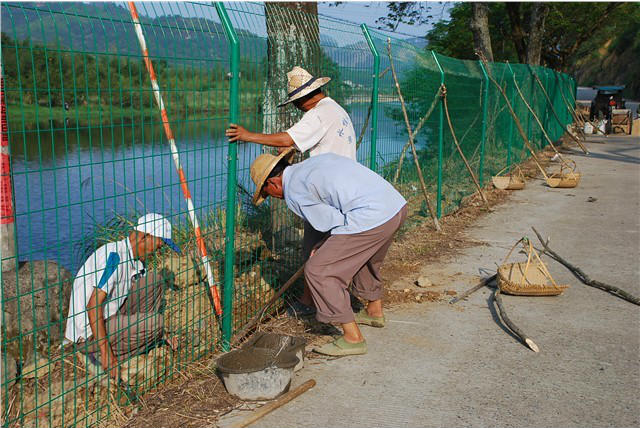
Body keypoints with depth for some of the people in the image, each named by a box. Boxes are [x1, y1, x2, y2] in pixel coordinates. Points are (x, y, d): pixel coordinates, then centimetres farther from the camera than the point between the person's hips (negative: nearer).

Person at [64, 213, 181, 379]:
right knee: (155, 322, -21)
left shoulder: (135, 262, 8)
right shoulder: (114, 255, -21)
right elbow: (93, 306, -26)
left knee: (152, 283, 4)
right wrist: (106, 354, -26)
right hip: (88, 335, -9)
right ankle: (105, 356, -7)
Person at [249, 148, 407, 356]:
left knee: (318, 271, 1)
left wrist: (322, 247, 16)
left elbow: (335, 223, -5)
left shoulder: (293, 193, -2)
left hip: (371, 219, -9)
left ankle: (353, 337, 4)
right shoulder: (317, 160, 24)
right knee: (363, 256, 35)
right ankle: (374, 311, 52)